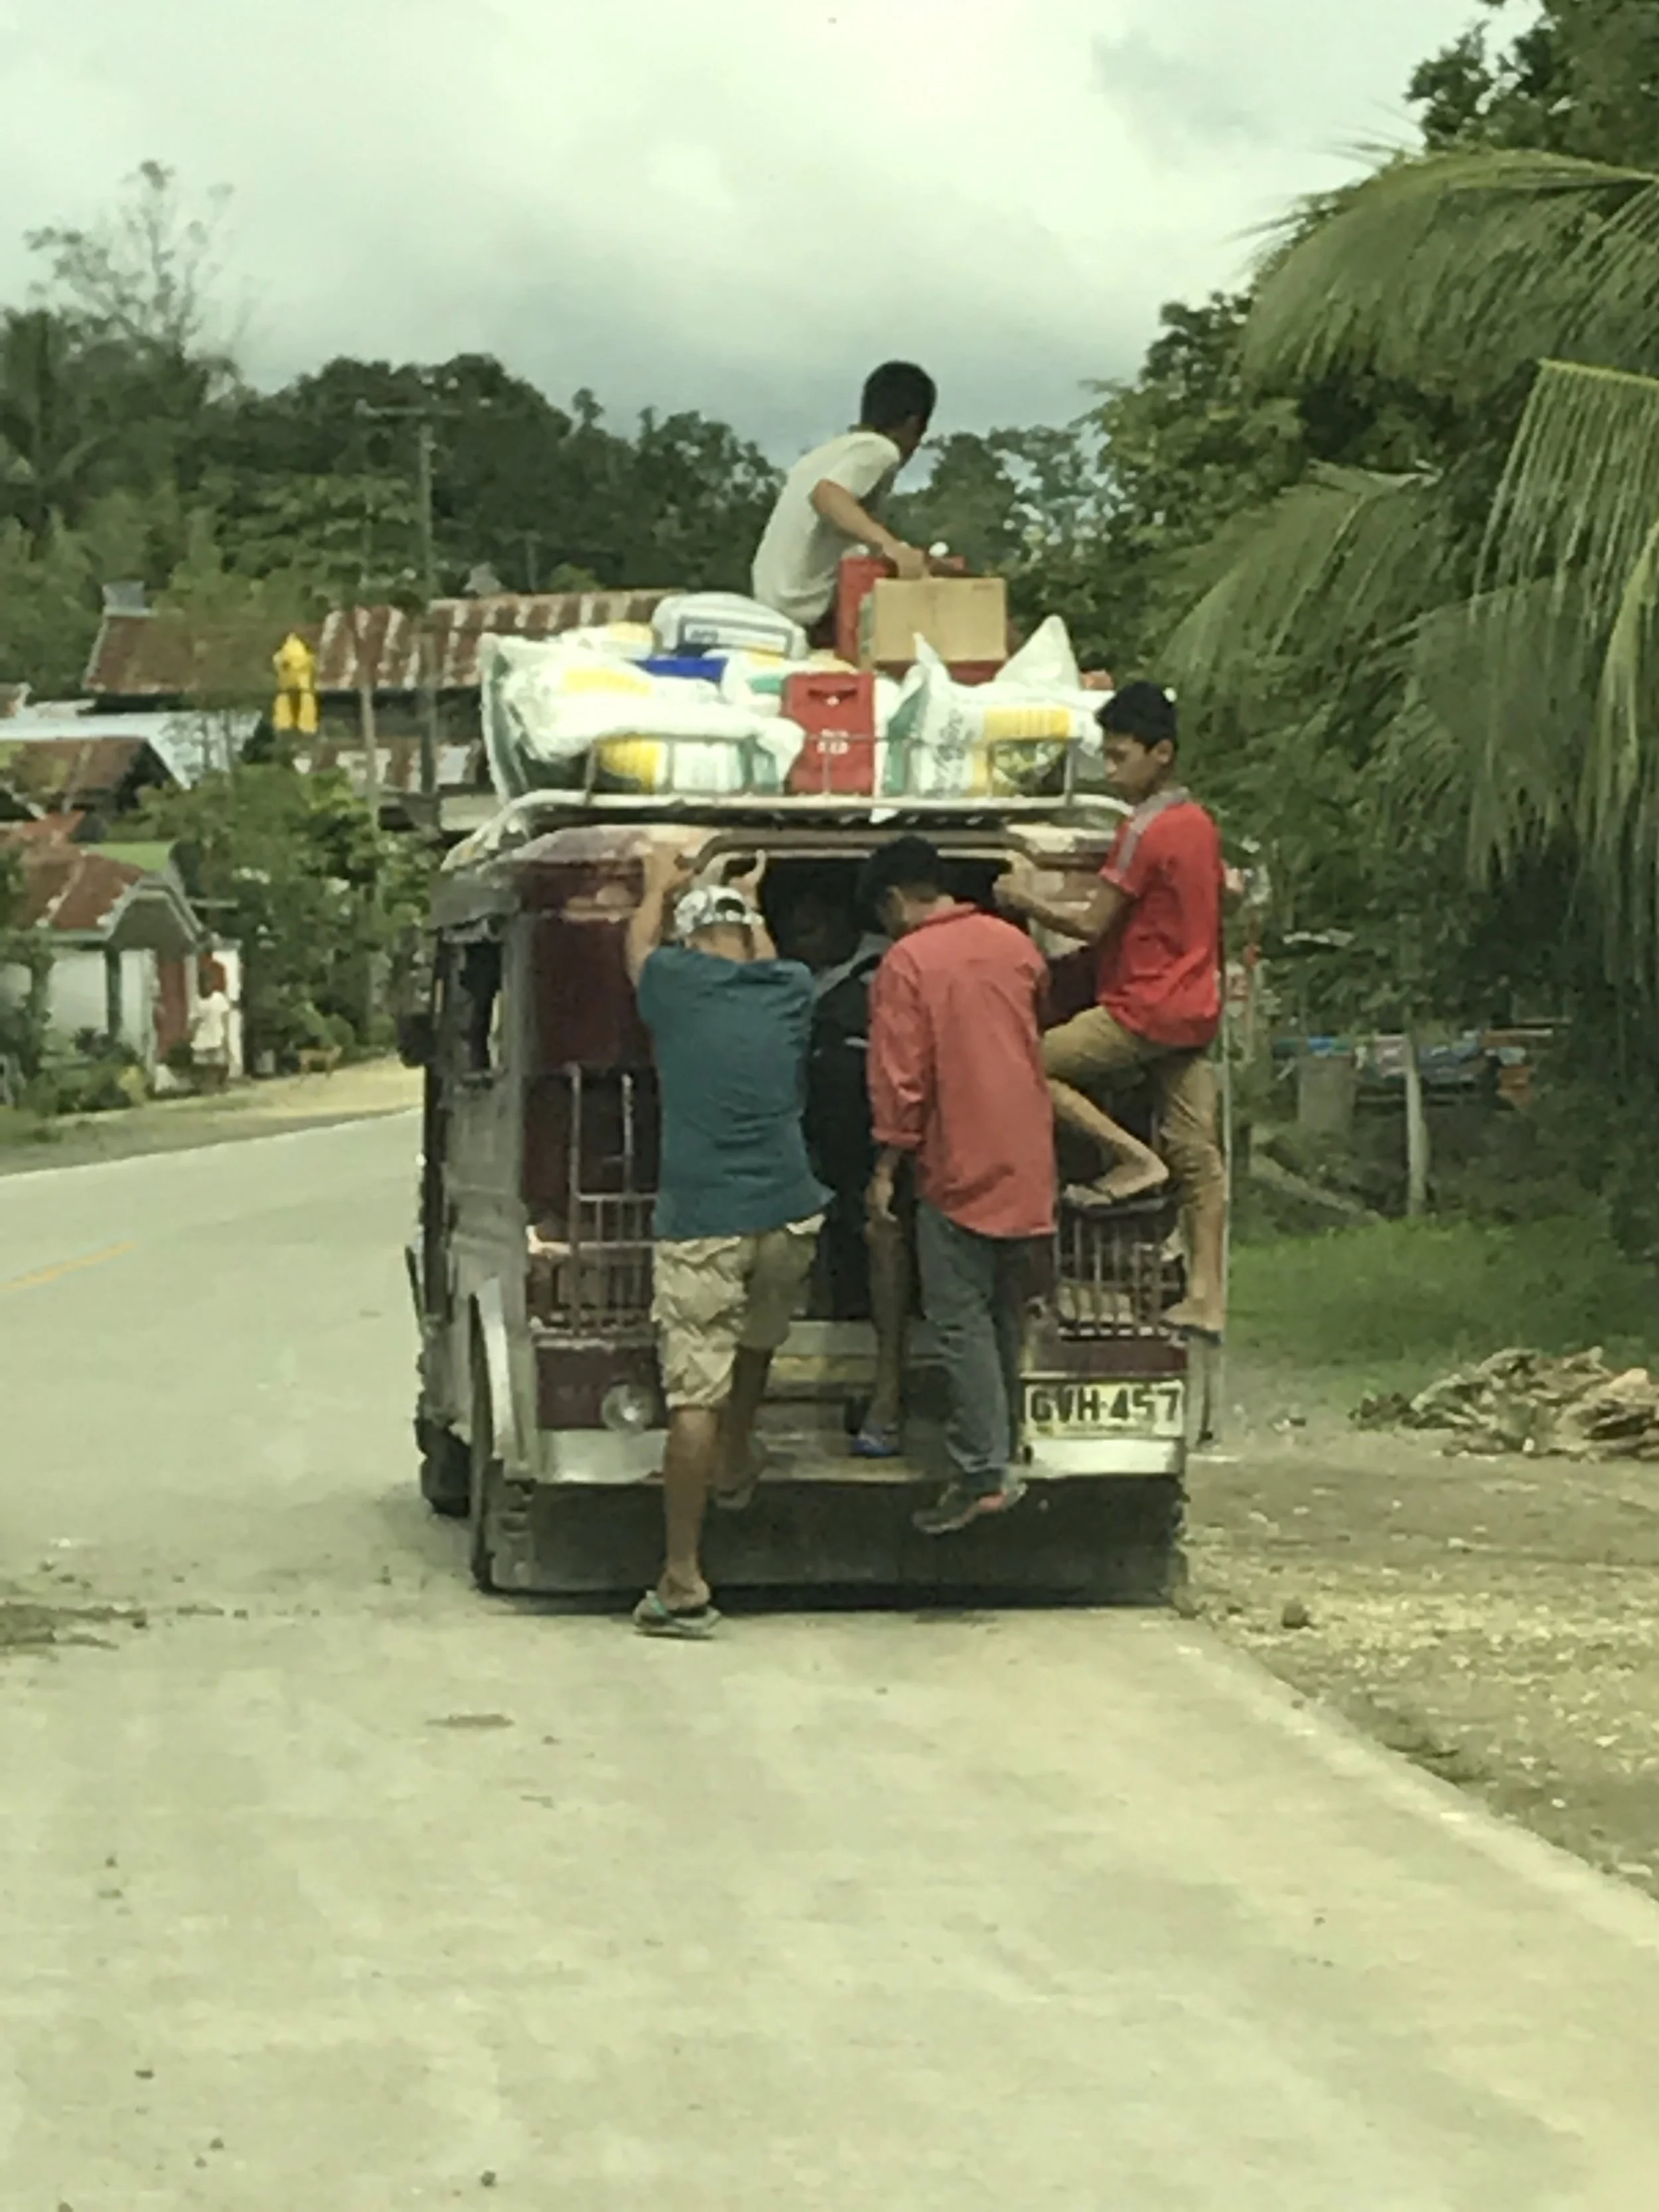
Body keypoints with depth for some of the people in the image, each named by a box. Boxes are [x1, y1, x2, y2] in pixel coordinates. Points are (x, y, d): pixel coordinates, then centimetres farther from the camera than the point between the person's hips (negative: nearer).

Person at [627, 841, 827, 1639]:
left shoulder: (677, 987, 0)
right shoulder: (789, 991, 8)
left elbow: (640, 948, 24)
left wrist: (659, 886, 43)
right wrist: (748, 902, 52)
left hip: (700, 1223, -4)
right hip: (787, 1216, 4)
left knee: (694, 1399, -6)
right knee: (756, 1342, 33)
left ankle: (683, 1586, -8)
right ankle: (734, 1467, 47)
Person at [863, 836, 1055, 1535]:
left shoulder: (908, 962, -10)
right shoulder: (1014, 944, 9)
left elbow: (900, 1078, -13)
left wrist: (885, 1169, -8)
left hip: (958, 1166, -7)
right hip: (1025, 1165, 7)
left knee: (961, 1321, -6)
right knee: (1004, 1317, 16)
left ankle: (982, 1475, -11)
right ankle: (1002, 1454, 23)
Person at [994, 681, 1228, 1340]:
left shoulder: (1145, 831, -15)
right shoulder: (1201, 824, 12)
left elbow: (1092, 925, -14)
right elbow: (1222, 899, 23)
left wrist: (1027, 901, -2)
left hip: (1144, 1009, -9)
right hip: (1195, 1010, 9)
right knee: (1197, 1152, 6)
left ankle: (1132, 1157, -7)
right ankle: (1208, 1298, 5)